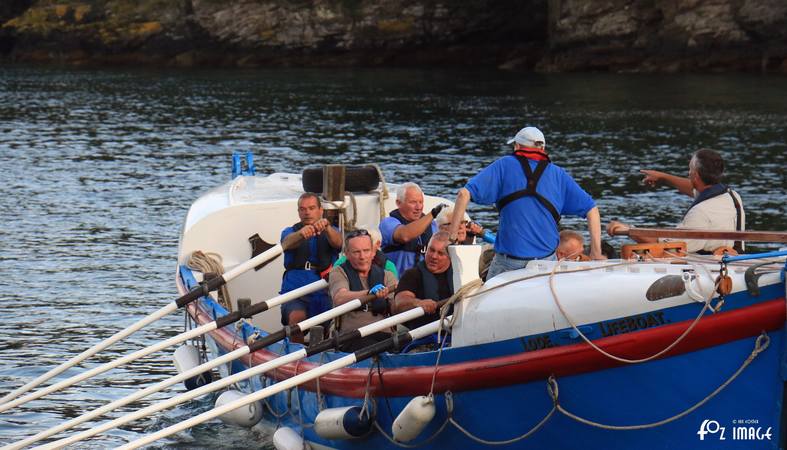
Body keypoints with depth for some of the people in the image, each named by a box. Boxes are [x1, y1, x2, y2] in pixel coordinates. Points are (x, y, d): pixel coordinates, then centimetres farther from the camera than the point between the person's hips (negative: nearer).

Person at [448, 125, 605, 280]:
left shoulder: (504, 165, 3)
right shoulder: (558, 174, 10)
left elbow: (464, 194, -6)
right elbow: (591, 209, 9)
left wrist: (452, 237, -2)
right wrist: (596, 254, 9)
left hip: (508, 262, -2)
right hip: (547, 261, 2)